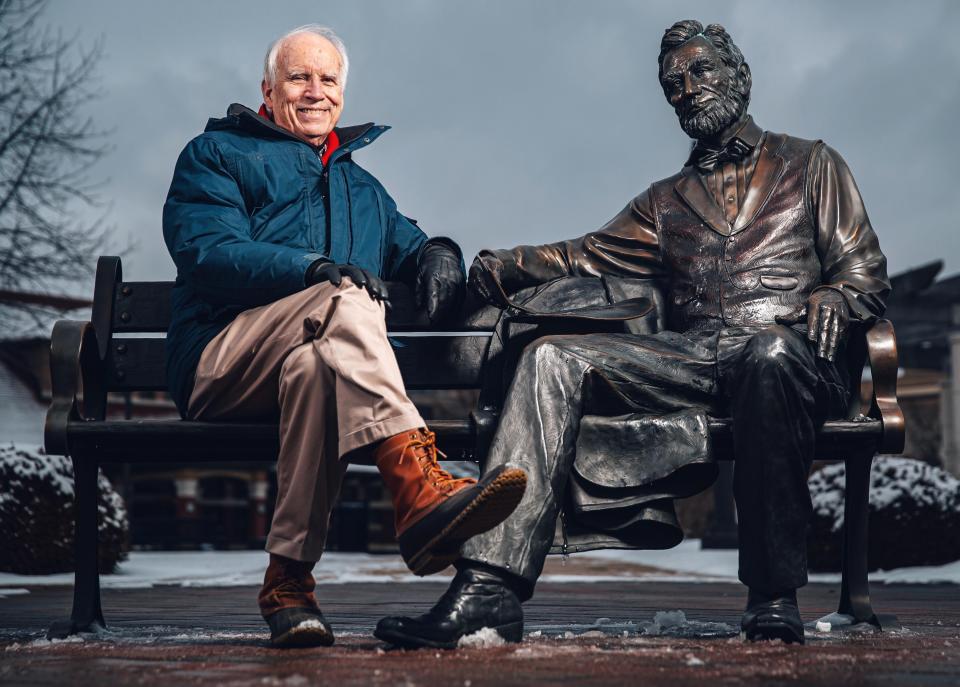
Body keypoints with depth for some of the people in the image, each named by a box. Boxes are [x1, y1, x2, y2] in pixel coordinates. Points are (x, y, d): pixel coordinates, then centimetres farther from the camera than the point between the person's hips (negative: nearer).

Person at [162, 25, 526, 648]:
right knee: (344, 300, -36)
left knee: (313, 365, -37)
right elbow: (207, 252, -3)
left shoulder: (362, 188, 35)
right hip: (220, 360, -3)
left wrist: (438, 253, 0)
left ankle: (289, 580, -40)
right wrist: (315, 270, -20)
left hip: (314, 354, 4)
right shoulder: (218, 153, 16)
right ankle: (422, 490, -55)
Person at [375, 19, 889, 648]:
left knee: (772, 353, -42)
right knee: (552, 357, -21)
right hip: (689, 357, 4)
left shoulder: (811, 164, 21)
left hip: (787, 351, -4)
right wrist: (497, 267, 1)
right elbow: (587, 257, 19)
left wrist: (831, 296, -13)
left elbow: (868, 276, 12)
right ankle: (491, 585, -36)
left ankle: (775, 594, -34)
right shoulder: (666, 201, 32)